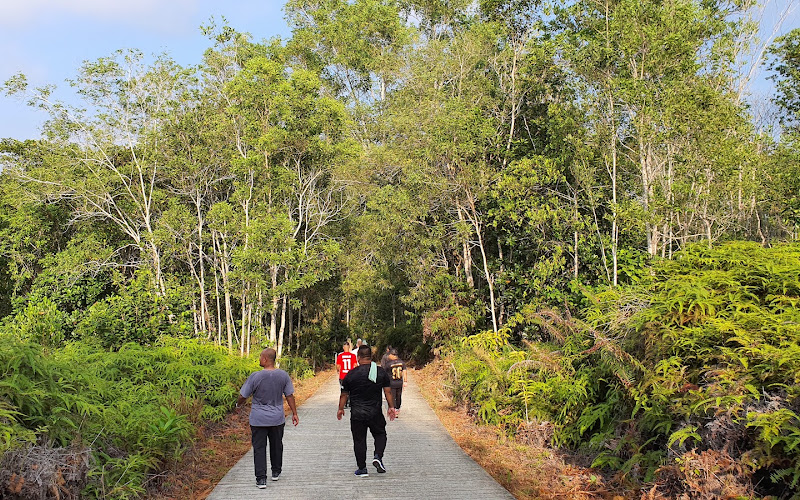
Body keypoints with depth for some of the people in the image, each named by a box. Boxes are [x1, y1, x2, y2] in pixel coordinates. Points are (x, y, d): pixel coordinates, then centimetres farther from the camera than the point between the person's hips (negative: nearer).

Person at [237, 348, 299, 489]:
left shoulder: (255, 376, -15)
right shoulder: (283, 375, -6)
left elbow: (243, 396, -6)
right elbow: (290, 396, 0)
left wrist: (238, 404, 16)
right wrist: (294, 414, 9)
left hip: (258, 419, -3)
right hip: (277, 419, 3)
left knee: (259, 448, 3)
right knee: (276, 445, 20)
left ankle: (261, 478, -2)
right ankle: (276, 472, 33)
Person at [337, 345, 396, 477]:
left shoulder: (351, 374, -5)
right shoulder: (381, 372, -2)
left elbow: (344, 394, 4)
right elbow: (387, 392, 3)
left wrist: (341, 409, 17)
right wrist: (391, 407, 14)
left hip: (357, 414, -1)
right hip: (375, 413, 1)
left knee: (359, 440, 8)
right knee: (380, 435, 19)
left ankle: (362, 469, 9)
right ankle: (378, 456, -3)